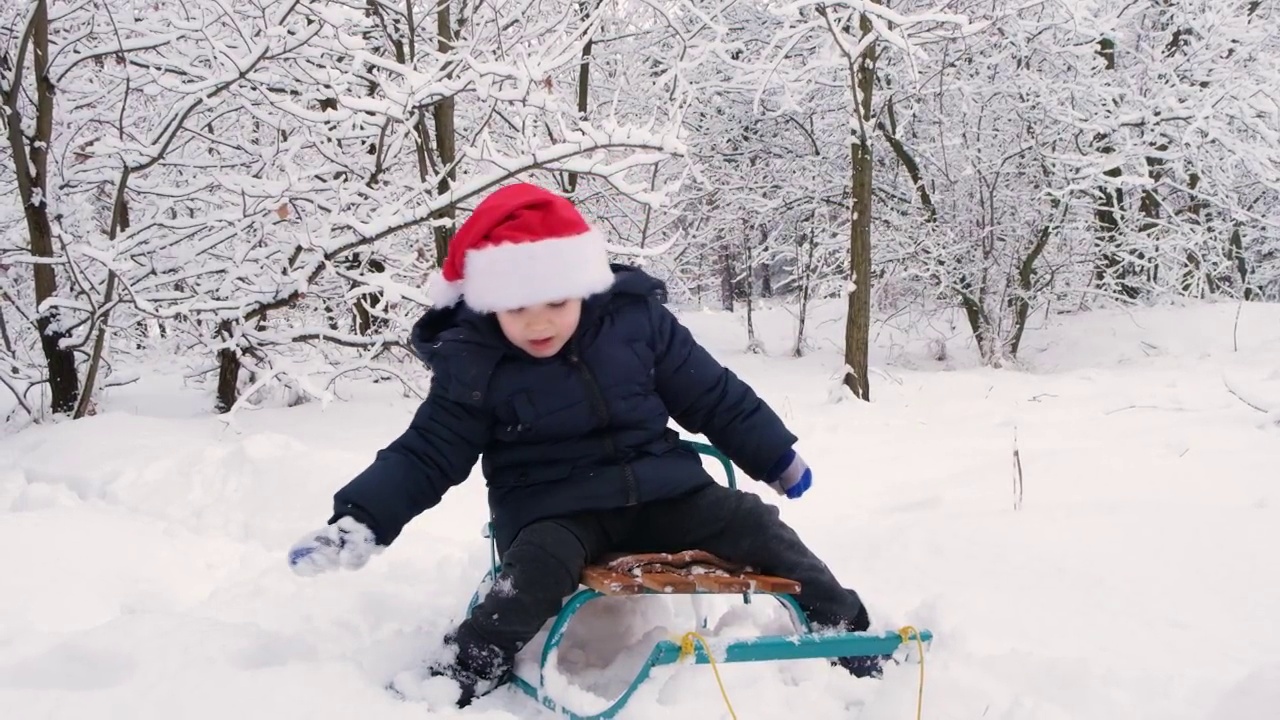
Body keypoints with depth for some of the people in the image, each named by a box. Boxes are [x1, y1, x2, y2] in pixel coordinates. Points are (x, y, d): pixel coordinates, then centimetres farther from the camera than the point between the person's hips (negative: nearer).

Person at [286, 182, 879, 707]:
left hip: (661, 486, 3)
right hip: (552, 510, -2)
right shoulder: (474, 366, -9)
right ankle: (452, 685, -24)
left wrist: (777, 458, 14)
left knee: (756, 527, -8)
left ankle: (845, 633, 12)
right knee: (531, 576, -33)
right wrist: (359, 520, -19)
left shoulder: (637, 320, -5)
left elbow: (713, 397, 6)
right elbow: (426, 454, -4)